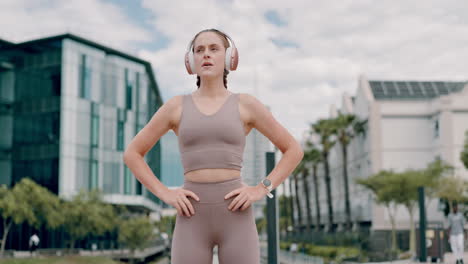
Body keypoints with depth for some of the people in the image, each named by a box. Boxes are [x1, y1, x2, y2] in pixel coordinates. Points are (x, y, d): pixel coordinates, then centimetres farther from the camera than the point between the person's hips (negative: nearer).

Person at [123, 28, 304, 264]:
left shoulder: (246, 104, 6)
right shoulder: (176, 106, 8)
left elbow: (294, 150, 11)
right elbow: (132, 154, 13)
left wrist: (261, 189, -3)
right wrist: (165, 193, -2)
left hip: (235, 218, -1)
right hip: (193, 221, 1)